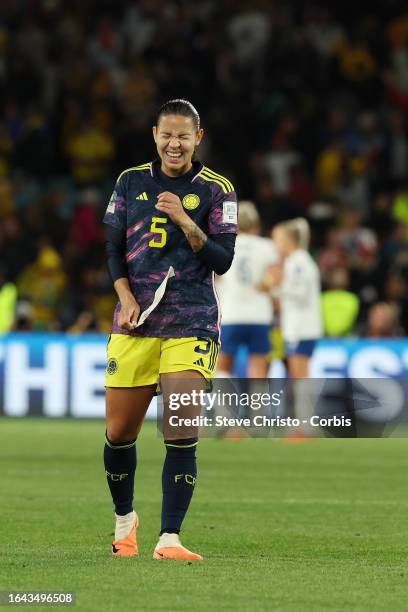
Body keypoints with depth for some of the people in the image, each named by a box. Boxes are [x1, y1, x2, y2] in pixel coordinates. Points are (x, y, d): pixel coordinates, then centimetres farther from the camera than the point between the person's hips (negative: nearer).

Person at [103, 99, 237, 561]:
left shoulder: (215, 190, 1)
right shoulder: (131, 181, 9)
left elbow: (222, 261, -4)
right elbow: (113, 246, 12)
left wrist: (184, 220, -18)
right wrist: (126, 297, -4)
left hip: (191, 324, -3)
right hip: (135, 322, 3)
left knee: (181, 433, -14)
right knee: (119, 433, 6)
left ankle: (169, 538, -12)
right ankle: (124, 518, 31)